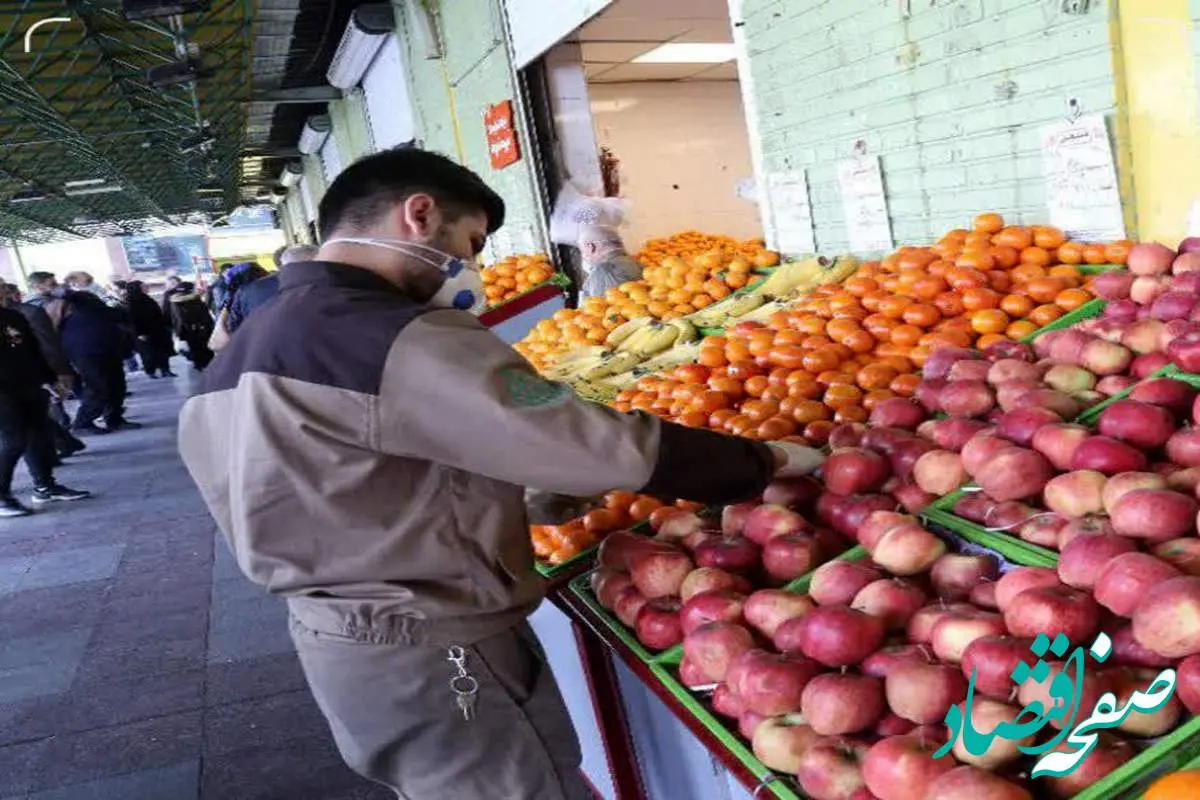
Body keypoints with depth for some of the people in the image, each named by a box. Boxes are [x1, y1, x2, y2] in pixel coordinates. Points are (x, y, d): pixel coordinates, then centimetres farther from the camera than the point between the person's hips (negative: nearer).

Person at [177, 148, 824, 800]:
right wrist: (767, 461, -12)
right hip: (434, 659, -9)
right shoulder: (400, 341, -24)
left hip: (338, 641, 9)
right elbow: (610, 449, -26)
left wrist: (500, 512, 10)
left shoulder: (246, 347, 6)